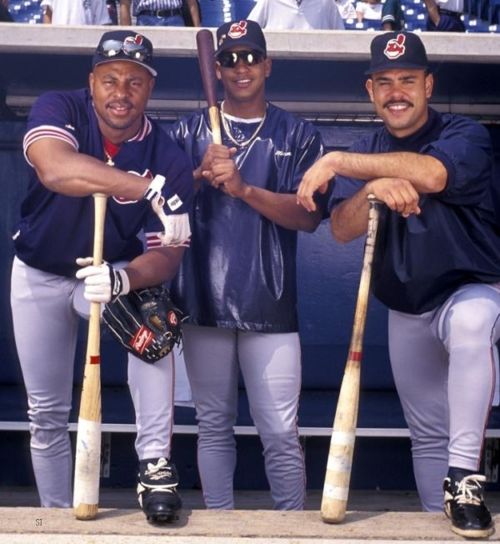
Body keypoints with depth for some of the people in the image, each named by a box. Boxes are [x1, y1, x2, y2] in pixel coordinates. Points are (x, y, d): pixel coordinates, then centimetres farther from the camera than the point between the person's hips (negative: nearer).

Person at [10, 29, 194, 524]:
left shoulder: (168, 159, -19)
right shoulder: (58, 109, -20)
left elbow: (165, 256, -23)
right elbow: (55, 169, -44)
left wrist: (124, 278, -46)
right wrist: (147, 188, -55)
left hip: (115, 273, -1)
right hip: (39, 277, 1)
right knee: (46, 412, 6)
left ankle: (154, 465, -26)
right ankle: (57, 515, 26)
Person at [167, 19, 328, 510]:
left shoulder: (299, 136, 6)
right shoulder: (188, 132, 11)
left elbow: (309, 217, -5)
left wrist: (243, 188, -17)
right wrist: (201, 176, -14)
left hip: (269, 304, -2)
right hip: (203, 301, 2)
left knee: (280, 434, -3)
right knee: (213, 426, 9)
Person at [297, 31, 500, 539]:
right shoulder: (366, 153, 4)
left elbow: (431, 173, -36)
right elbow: (342, 228, -10)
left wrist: (336, 162, -36)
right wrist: (373, 190, -31)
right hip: (405, 311, 5)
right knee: (427, 434, 11)